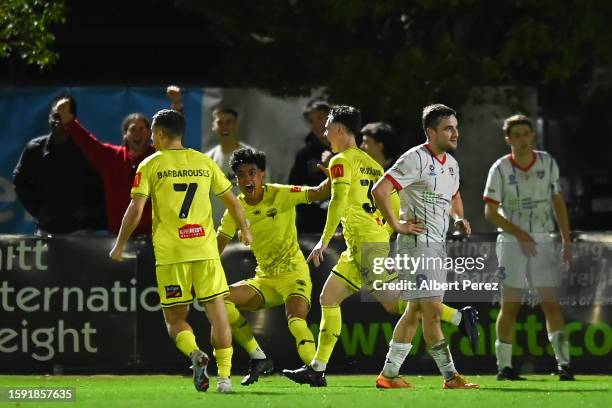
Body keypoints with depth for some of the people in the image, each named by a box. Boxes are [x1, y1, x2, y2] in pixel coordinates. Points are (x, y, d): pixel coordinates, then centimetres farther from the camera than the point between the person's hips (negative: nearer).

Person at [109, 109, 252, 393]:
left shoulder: (150, 165, 0)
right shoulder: (204, 162, 10)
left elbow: (135, 210, -7)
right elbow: (232, 201, 17)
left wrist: (119, 245, 5)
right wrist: (244, 230, 34)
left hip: (170, 254, -2)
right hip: (205, 250, 2)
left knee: (175, 318, 9)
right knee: (217, 313, 6)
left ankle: (195, 354, -20)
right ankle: (225, 377, -4)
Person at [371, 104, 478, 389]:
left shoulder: (451, 163, 13)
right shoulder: (416, 159, -15)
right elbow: (379, 191, -21)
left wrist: (459, 218, 12)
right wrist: (397, 225, -17)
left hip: (438, 244, 10)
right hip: (418, 241, -10)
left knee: (416, 310, 12)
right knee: (432, 310, -10)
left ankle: (389, 374, 18)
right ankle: (450, 376, -9)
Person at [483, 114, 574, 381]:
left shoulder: (547, 163, 4)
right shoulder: (500, 169, -4)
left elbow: (558, 202, 11)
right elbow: (490, 211, -4)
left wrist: (566, 242, 5)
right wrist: (518, 233, -16)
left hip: (542, 241, 2)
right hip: (511, 241, -2)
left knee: (550, 301, -8)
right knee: (510, 305, -2)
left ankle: (563, 362, -12)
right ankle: (504, 365, 5)